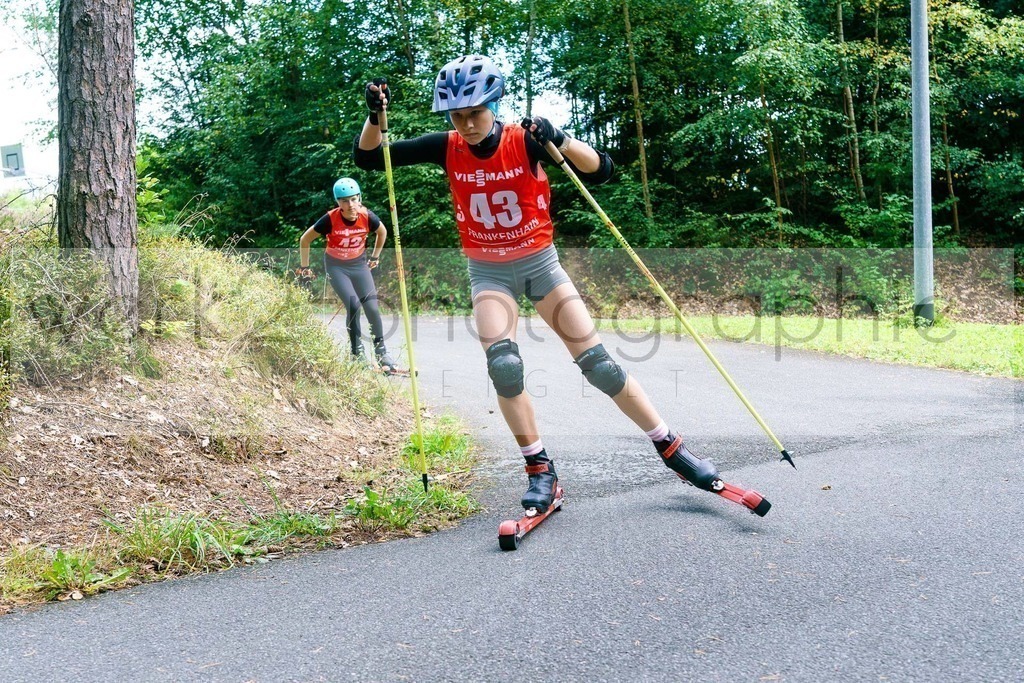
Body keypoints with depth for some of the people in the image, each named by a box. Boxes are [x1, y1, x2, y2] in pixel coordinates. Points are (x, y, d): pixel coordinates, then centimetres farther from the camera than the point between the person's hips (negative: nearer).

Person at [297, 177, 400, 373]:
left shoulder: (367, 217, -17)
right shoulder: (330, 219, -23)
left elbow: (382, 232, 7)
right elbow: (304, 240, -10)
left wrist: (375, 257, 13)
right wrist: (304, 268, -4)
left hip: (359, 264, 3)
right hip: (336, 266, -3)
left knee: (372, 307, -9)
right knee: (353, 304, -20)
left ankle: (381, 352, 6)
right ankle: (356, 352, -5)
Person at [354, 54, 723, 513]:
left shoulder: (526, 141, -14)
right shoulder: (447, 149, -8)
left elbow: (600, 171, -18)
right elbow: (368, 158, -5)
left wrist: (559, 141, -34)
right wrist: (375, 116, -23)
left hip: (540, 264, -1)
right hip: (489, 272, 1)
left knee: (598, 363, -6)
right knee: (503, 364, -23)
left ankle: (671, 449, 8)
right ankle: (540, 470, -7)